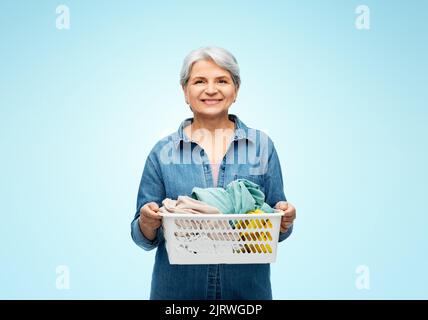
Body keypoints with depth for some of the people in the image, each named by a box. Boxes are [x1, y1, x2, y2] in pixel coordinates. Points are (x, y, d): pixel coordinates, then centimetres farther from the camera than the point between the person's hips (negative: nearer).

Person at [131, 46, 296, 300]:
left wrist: (284, 221, -18)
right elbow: (144, 238, 0)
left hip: (248, 288, 1)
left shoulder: (262, 146, -1)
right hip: (177, 289, 0)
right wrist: (148, 223, -21)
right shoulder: (163, 152, -3)